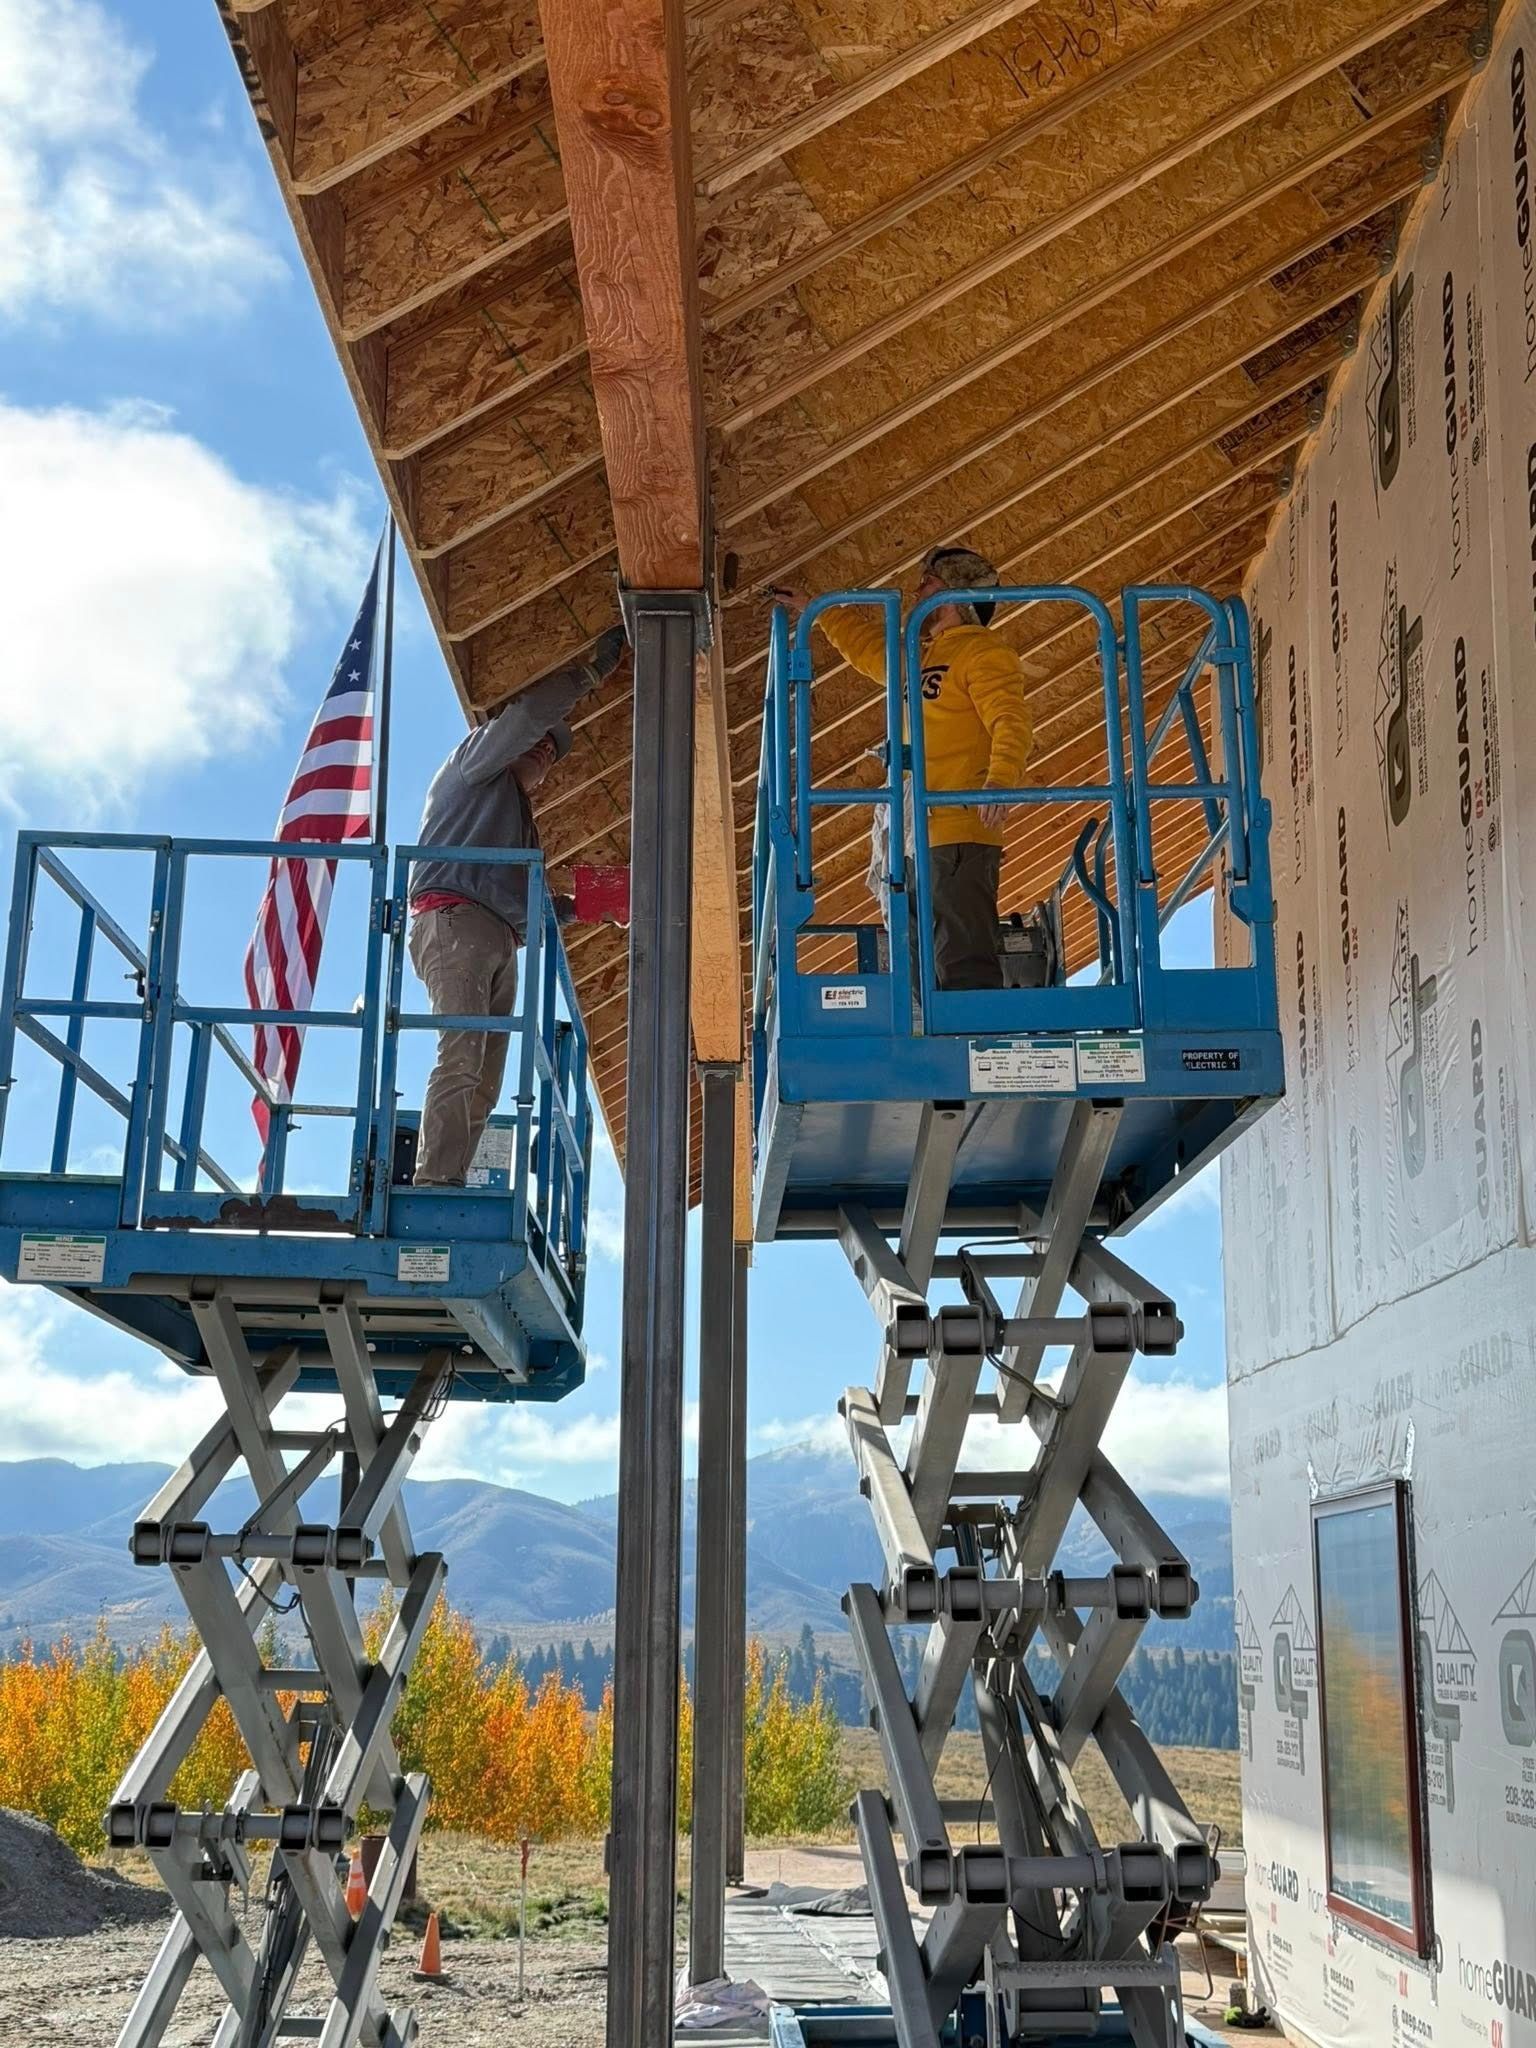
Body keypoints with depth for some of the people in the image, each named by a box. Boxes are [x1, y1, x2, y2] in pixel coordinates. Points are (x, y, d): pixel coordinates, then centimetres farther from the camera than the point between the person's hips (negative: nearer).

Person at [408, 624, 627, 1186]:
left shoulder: (519, 818, 37)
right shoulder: (475, 762, 16)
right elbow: (527, 714, 0)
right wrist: (594, 669, 3)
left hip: (498, 944, 9)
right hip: (454, 922, -9)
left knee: (484, 1082, -5)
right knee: (461, 1056, -24)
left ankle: (446, 1188, -12)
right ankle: (436, 1185, -33)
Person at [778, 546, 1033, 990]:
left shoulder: (983, 651, -2)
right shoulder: (920, 657, 26)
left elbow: (1011, 722, -16)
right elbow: (866, 644, 46)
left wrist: (1000, 780, -33)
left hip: (962, 834, -10)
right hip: (921, 836, 10)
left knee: (965, 964, -18)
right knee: (931, 969, 7)